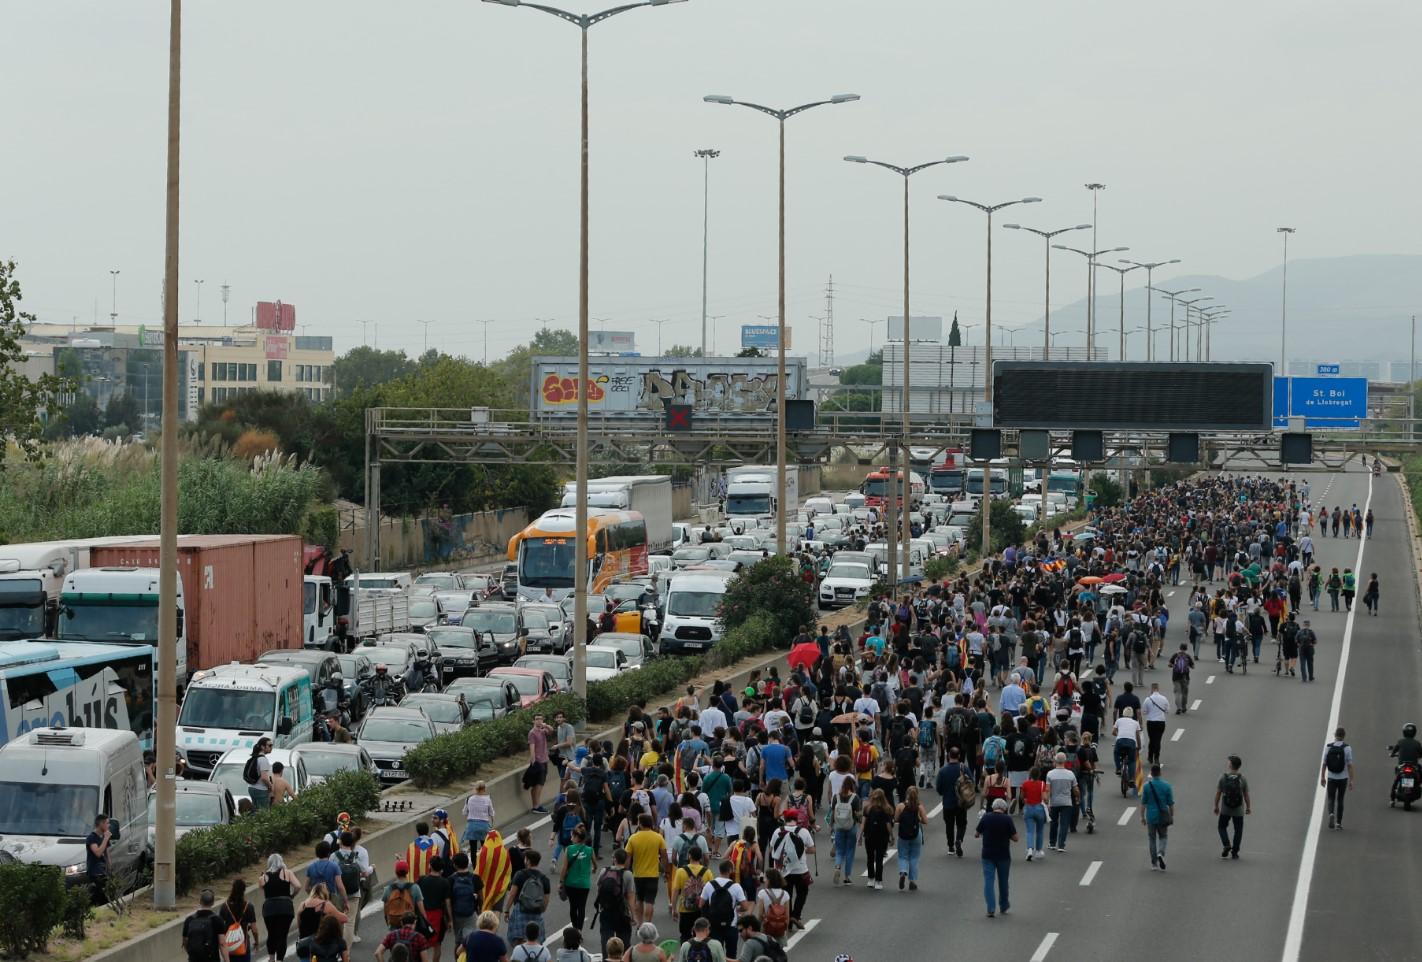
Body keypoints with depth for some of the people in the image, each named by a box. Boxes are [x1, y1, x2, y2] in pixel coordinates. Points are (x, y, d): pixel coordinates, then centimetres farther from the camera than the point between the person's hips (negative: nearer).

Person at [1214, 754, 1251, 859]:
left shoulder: (1223, 778, -9)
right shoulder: (1243, 779, -7)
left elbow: (1218, 793, -4)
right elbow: (1246, 795, -2)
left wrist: (1216, 806, 7)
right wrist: (1248, 807, 12)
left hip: (1225, 810, 0)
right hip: (1238, 811, 0)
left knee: (1222, 827, 18)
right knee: (1238, 830, 12)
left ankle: (1227, 845, -4)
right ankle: (1234, 852, 12)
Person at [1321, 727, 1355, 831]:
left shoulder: (1328, 747, -5)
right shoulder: (1347, 748, -10)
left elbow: (1323, 764, -2)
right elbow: (1350, 765, -11)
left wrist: (1322, 777, 8)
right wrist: (1351, 780, -6)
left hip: (1331, 778, 0)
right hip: (1343, 778, 0)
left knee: (1331, 799, 10)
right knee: (1340, 800, 13)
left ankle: (1331, 814, -18)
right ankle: (1339, 823, 13)